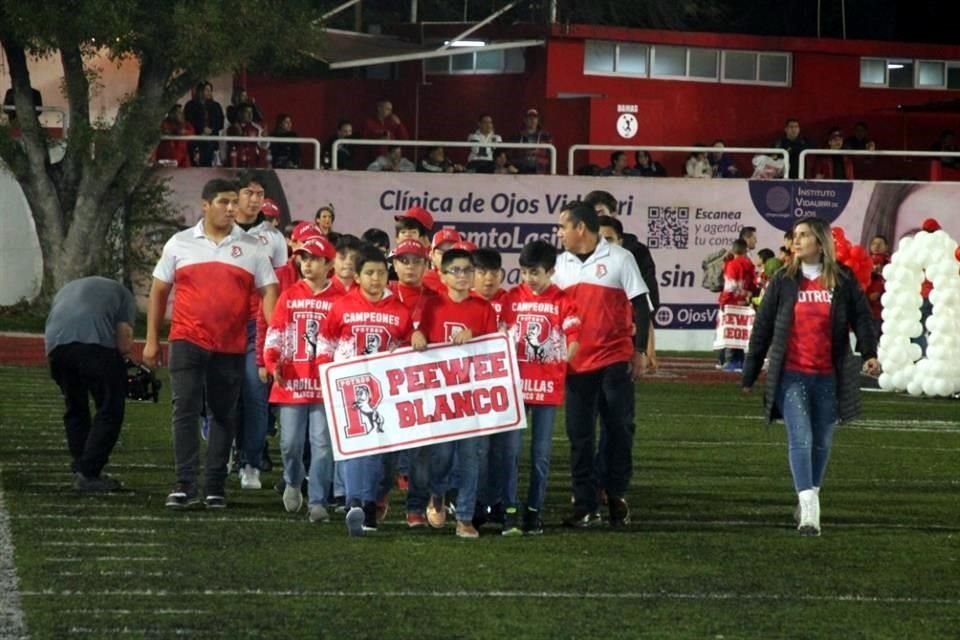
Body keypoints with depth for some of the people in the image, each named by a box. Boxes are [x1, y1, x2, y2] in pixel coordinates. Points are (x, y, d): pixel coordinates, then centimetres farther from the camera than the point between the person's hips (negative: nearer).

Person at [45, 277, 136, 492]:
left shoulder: (65, 291, 41)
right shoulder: (121, 293, 28)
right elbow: (124, 343, 14)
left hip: (55, 341, 5)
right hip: (94, 341, -5)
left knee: (75, 410, 20)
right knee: (110, 410, 3)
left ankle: (80, 470, 17)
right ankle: (88, 474, -5)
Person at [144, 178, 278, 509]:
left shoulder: (252, 248, 5)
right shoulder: (180, 244, 5)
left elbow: (269, 292, 3)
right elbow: (159, 290, 11)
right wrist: (152, 340, 8)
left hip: (231, 347, 1)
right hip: (187, 342, -1)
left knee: (224, 416, 7)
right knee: (185, 410, -10)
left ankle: (216, 487, 15)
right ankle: (184, 485, -10)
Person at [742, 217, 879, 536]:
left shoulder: (844, 280, 3)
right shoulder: (783, 281, 4)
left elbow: (861, 316, 0)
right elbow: (762, 327, 7)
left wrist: (869, 353, -18)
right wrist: (749, 374, 7)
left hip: (829, 377, 1)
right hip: (791, 375, -1)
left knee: (822, 442, 10)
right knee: (800, 440, -13)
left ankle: (811, 496, 27)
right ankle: (809, 512, -21)